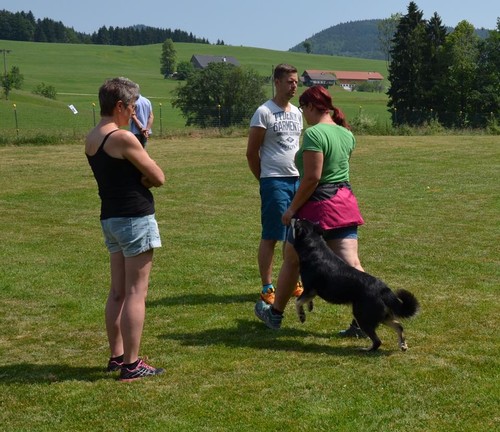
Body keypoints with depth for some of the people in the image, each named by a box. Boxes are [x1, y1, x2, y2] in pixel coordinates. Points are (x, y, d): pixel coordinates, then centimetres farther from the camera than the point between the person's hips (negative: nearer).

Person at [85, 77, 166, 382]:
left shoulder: (92, 139, 9)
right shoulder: (123, 138, -17)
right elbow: (159, 178, -12)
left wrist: (139, 177, -4)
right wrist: (146, 176, 6)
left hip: (110, 218, 9)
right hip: (135, 219, -9)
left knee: (118, 291, 15)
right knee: (136, 292, -4)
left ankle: (117, 356, 22)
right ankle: (131, 365, -2)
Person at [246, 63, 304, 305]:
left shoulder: (297, 113, 13)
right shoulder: (264, 112, -8)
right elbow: (251, 152, -6)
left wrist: (302, 175, 14)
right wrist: (264, 179, -1)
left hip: (297, 180, 7)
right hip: (274, 182, -7)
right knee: (270, 237, -2)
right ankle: (267, 288, 4)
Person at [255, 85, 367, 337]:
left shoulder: (314, 134, -16)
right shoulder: (346, 133, 9)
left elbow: (312, 178, -21)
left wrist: (292, 209, -13)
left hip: (318, 204, -7)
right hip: (345, 203, 7)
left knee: (291, 260, 13)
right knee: (351, 264, -1)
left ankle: (275, 314, 29)